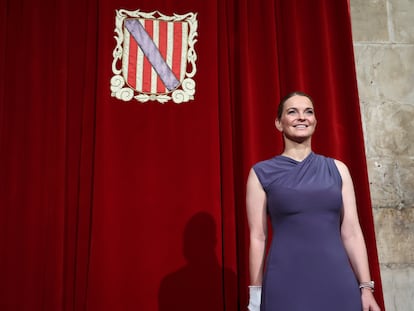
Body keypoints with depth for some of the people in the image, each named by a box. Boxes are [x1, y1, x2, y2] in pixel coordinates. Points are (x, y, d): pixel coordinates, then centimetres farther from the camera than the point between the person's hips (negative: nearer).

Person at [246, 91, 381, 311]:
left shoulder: (337, 169, 7)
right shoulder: (262, 173, -2)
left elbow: (352, 232, 6)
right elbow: (257, 238, -3)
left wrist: (366, 287, 2)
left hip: (339, 282, 3)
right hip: (286, 284, -3)